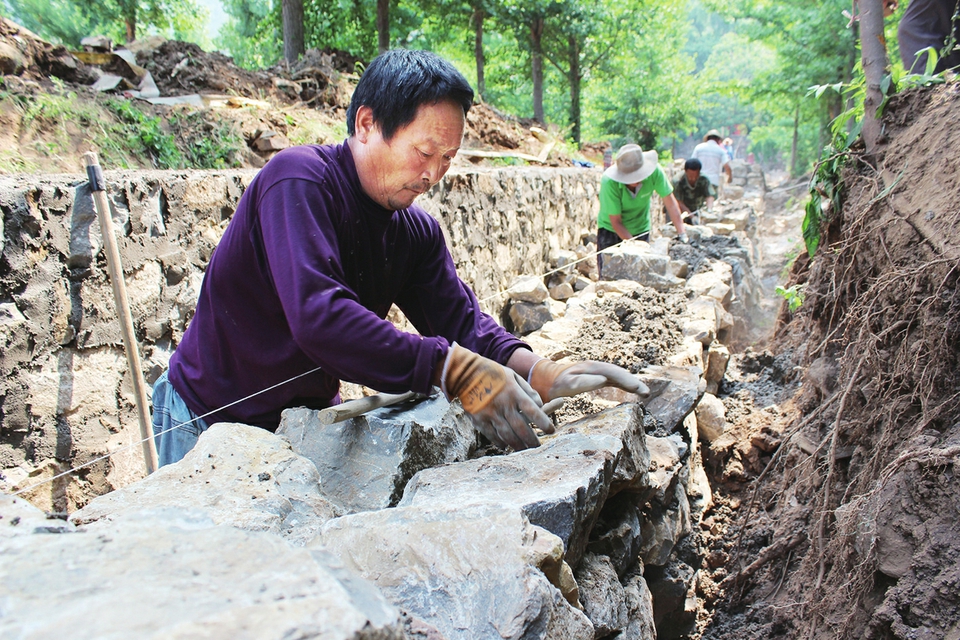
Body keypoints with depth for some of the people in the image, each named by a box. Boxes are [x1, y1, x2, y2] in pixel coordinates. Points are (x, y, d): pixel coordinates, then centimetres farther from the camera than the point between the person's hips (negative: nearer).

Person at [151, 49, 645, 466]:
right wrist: (454, 370, -43)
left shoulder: (417, 232, -3)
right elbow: (318, 316, -39)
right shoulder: (298, 179, -26)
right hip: (212, 417, -5)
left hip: (306, 418, 6)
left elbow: (461, 321, -10)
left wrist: (544, 375, -29)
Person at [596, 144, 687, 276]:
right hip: (610, 228, -2)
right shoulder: (609, 182, -31)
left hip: (640, 228, 2)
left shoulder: (654, 172, -25)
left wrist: (682, 234, -23)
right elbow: (616, 222, -24)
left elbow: (670, 202, -16)